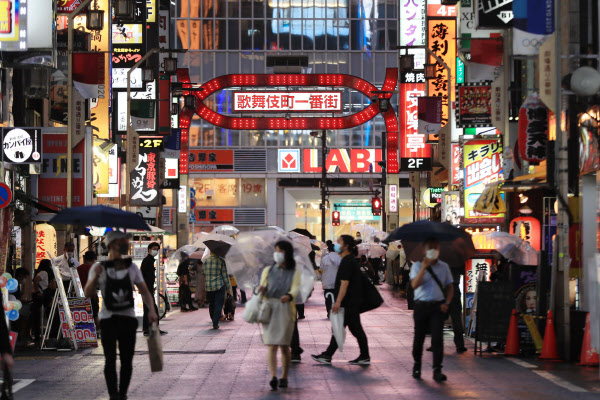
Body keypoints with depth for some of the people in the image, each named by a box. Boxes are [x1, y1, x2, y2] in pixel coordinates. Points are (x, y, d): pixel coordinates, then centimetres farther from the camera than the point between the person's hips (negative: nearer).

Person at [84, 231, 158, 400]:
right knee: (110, 359, -10)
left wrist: (151, 310, -9)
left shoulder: (131, 267, 7)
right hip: (108, 318, -2)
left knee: (127, 360, 4)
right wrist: (95, 277, -20)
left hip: (128, 318, 2)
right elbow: (88, 294, -2)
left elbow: (145, 292, 8)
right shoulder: (99, 268, 2)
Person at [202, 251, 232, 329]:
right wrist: (228, 288, 4)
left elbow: (203, 273, 13)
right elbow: (225, 276, -5)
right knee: (218, 305, 1)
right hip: (220, 286, -3)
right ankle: (215, 324, -6)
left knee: (211, 305, 17)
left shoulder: (205, 261, -1)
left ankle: (214, 321, 28)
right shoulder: (221, 261, -8)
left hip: (208, 287, 3)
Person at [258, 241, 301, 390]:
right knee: (272, 346, -10)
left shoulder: (294, 273, 9)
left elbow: (296, 289, -8)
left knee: (284, 346, 3)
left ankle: (284, 377, 17)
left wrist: (289, 296, -31)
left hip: (285, 309, -1)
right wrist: (262, 290, -15)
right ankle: (273, 377, -21)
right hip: (269, 308, 1)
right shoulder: (268, 271, 15)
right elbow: (262, 288, 10)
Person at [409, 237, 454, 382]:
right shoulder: (418, 266, 1)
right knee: (419, 337, 7)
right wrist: (424, 267, -22)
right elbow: (414, 284, -14)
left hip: (438, 306, 1)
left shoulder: (444, 267, 11)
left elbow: (449, 286, 15)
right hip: (421, 305, -1)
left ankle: (437, 370, -9)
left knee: (437, 337, -10)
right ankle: (417, 366, 27)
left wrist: (447, 302, 0)